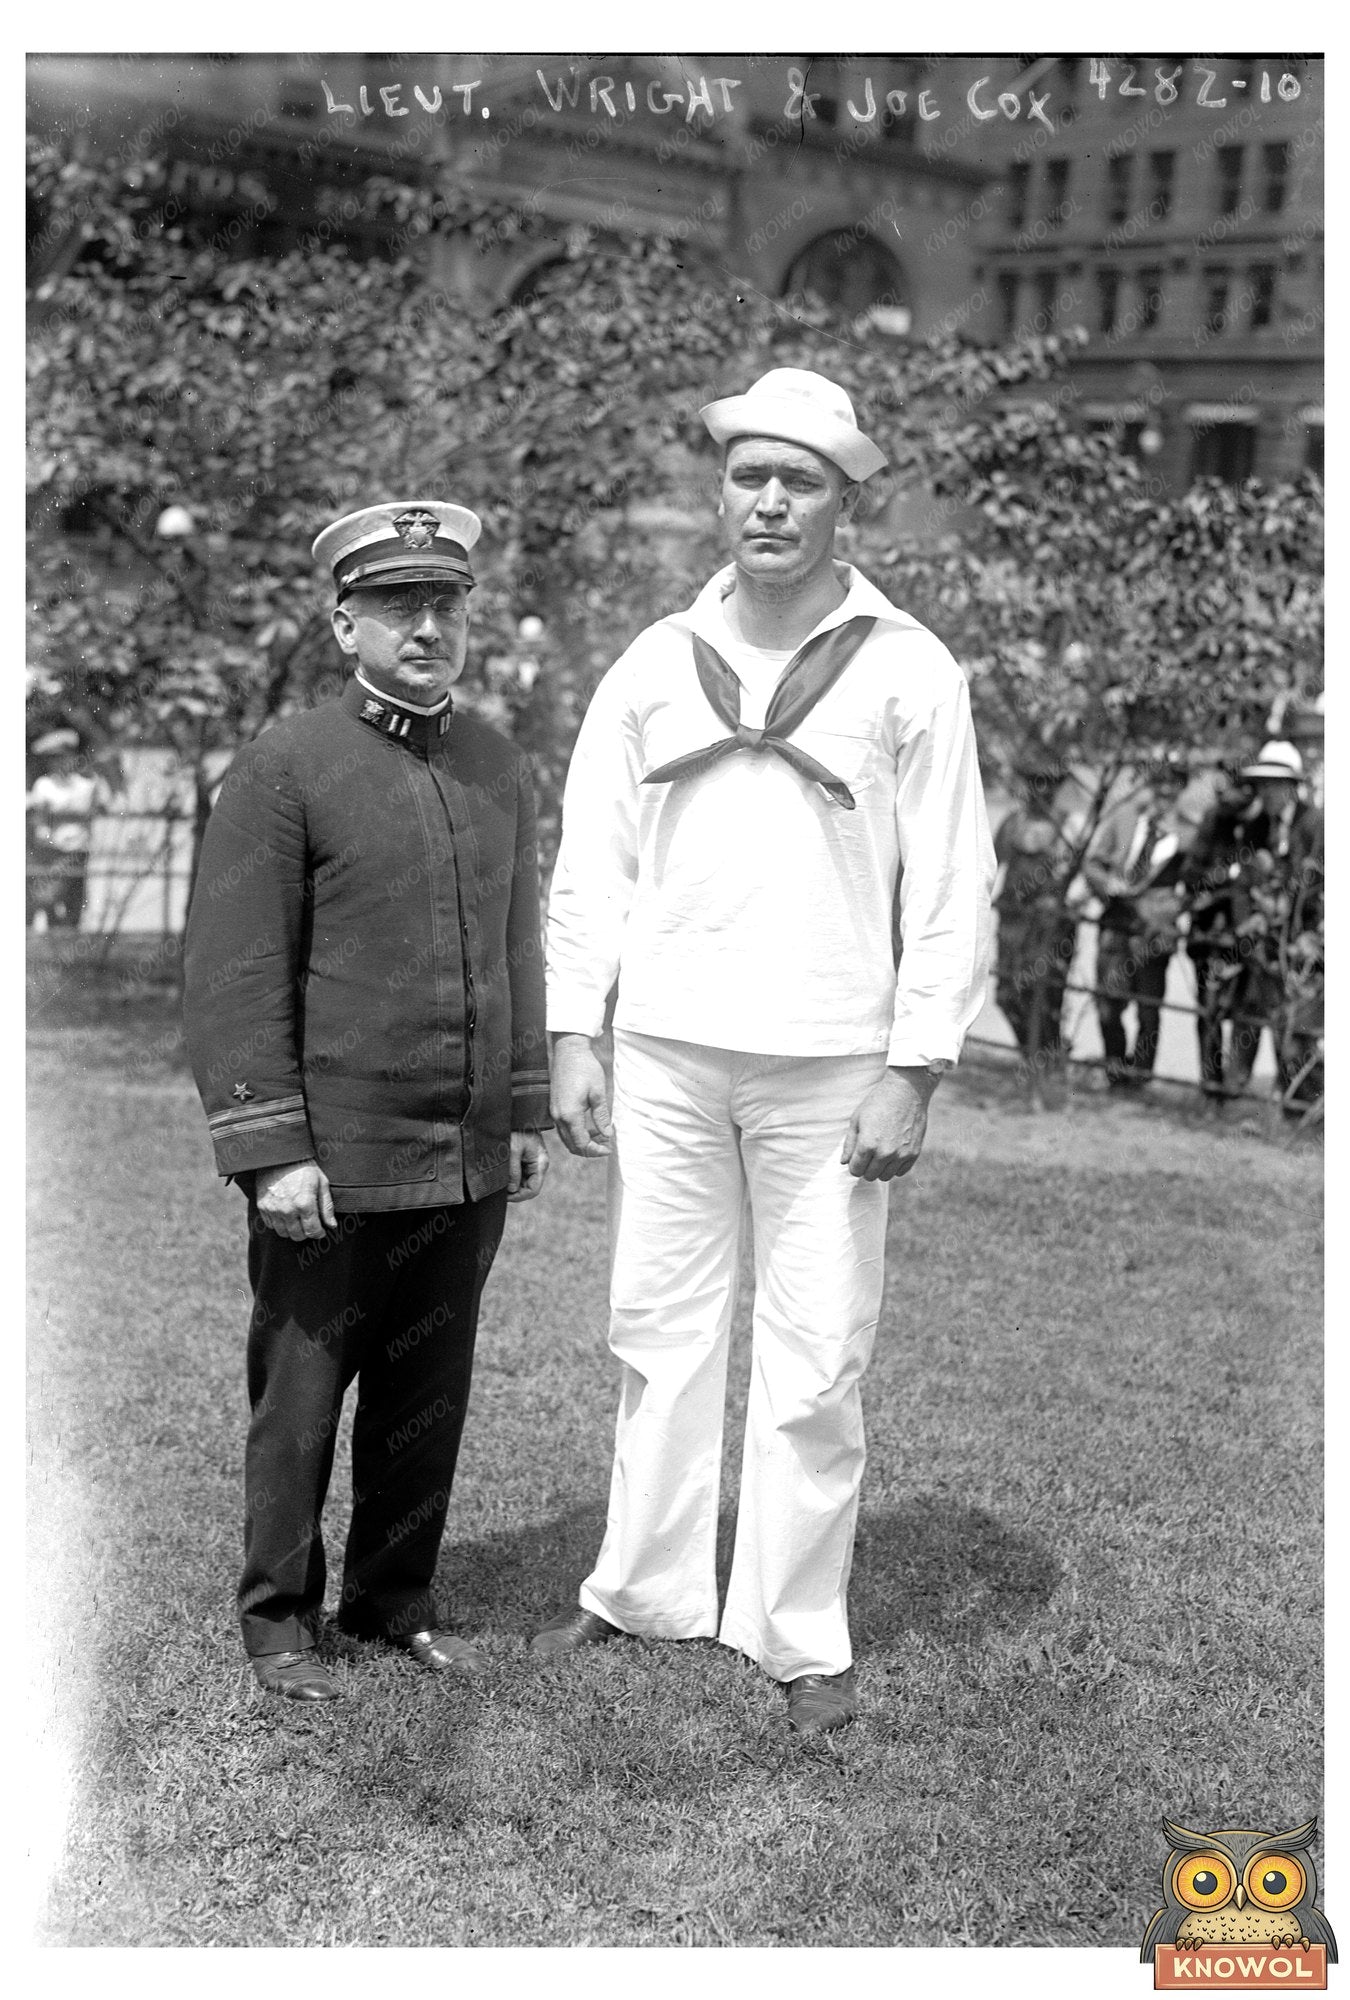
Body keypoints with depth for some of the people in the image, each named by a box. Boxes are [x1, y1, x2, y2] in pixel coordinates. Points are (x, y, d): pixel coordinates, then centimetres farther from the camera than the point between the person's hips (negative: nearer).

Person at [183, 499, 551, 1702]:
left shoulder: (502, 770, 9)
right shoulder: (282, 771, -8)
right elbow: (236, 974, -10)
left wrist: (526, 1111, 14)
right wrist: (271, 1151, -14)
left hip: (468, 1167, 5)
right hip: (335, 1168, -5)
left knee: (429, 1399, 13)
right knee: (302, 1396, 7)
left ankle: (397, 1601, 29)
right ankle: (279, 1619, 23)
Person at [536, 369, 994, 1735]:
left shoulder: (907, 672, -1)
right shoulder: (655, 666, 8)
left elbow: (951, 887, -2)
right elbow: (592, 862, 10)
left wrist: (913, 1075, -7)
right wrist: (571, 1039, 3)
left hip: (827, 1067, -3)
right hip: (665, 1054, 3)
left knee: (814, 1357, 2)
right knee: (659, 1328, 11)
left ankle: (798, 1637, 15)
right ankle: (645, 1591, 26)